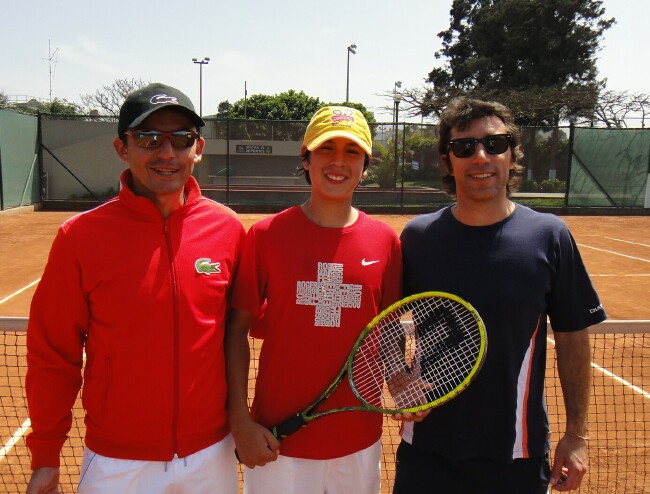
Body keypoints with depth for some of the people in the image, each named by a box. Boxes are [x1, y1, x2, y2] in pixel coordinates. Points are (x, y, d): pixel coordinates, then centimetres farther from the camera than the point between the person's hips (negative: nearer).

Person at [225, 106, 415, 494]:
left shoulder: (385, 240, -1)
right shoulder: (266, 235, -7)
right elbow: (237, 329, -3)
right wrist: (240, 421, -8)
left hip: (359, 442, 2)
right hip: (276, 442, -2)